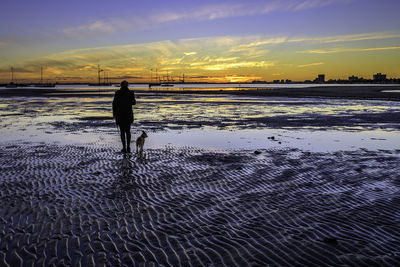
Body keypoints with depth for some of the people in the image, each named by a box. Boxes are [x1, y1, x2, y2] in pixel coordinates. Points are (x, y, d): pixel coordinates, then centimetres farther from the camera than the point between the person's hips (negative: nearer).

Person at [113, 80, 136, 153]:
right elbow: (133, 103, 6)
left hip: (120, 114, -1)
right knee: (128, 131, 13)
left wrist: (114, 113, 5)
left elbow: (114, 103, -5)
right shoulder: (131, 93, -2)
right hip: (128, 114, 1)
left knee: (122, 131, 6)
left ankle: (124, 148, 1)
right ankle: (128, 147, 5)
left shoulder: (117, 93, -5)